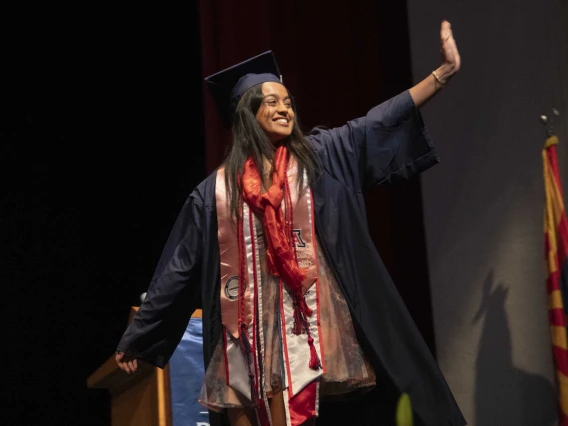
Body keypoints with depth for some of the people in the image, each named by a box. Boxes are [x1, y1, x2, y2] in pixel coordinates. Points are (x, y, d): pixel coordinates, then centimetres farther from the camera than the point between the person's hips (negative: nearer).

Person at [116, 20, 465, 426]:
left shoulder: (316, 157, 10)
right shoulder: (216, 189, 7)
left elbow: (380, 122, 2)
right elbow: (178, 268, 10)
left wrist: (443, 72, -7)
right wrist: (136, 338, 12)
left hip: (310, 319, 0)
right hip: (250, 328, 0)